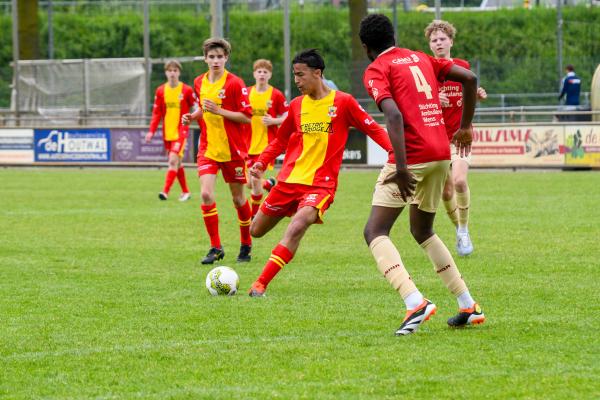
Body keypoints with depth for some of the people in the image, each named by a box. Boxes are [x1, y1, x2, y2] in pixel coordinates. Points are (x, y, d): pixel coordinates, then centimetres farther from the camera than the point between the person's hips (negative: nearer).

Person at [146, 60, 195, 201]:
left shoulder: (187, 90, -5)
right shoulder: (160, 91, 5)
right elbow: (156, 113, 7)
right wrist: (151, 131, -1)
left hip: (181, 131, -5)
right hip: (167, 133, 5)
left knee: (173, 160, -18)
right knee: (177, 163, 12)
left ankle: (166, 191, -21)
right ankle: (185, 192, 25)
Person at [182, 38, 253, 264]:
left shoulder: (235, 84, -11)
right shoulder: (199, 83, 7)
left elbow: (247, 117, -14)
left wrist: (218, 110, -21)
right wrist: (193, 116, 4)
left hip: (233, 150, -4)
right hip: (208, 149, 4)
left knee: (238, 199, 7)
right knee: (206, 194, -13)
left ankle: (246, 245, 27)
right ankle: (215, 248, -5)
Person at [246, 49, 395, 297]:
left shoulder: (343, 102, -4)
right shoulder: (296, 105, 8)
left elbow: (373, 129, -1)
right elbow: (281, 141, 19)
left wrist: (393, 151, -16)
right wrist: (261, 163, 4)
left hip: (320, 183, -5)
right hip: (289, 180, 5)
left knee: (297, 227, -29)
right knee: (256, 231, 9)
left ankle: (260, 285, -28)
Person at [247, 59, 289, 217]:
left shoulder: (276, 95, -4)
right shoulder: (247, 93, 4)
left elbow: (286, 118, 1)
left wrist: (272, 121, -16)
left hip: (266, 144, -4)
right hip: (249, 144, 4)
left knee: (255, 179, -13)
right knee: (250, 183, 6)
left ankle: (255, 215, 4)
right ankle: (269, 183, 39)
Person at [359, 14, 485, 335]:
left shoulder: (376, 70, -2)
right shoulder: (420, 59, 19)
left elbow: (393, 113, -18)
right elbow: (469, 78, 15)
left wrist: (401, 167, -24)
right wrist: (465, 127, 26)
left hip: (412, 156, -7)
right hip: (441, 154, 7)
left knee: (375, 231, -6)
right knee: (422, 231, 25)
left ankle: (415, 302, -27)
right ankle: (468, 306, 21)